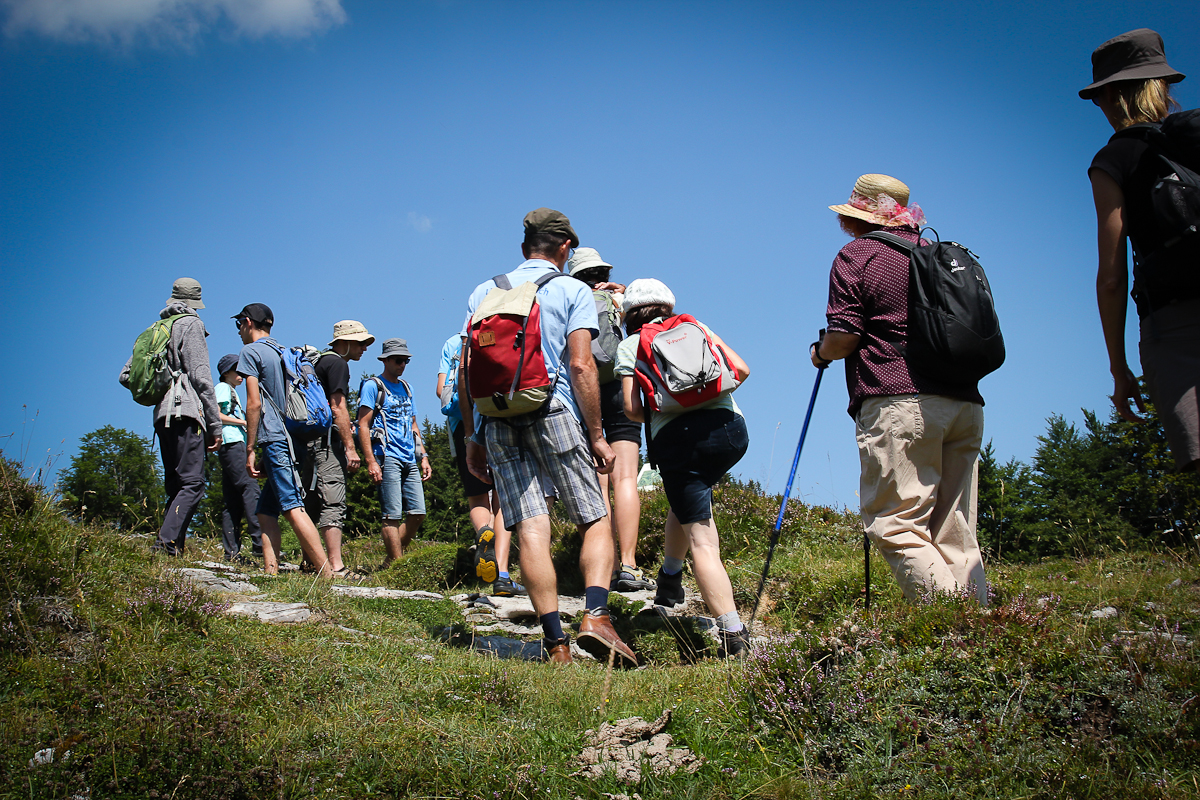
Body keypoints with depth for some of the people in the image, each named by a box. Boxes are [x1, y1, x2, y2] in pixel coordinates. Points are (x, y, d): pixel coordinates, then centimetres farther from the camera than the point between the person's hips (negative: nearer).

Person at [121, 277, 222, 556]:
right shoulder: (191, 324, 0)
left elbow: (126, 376, 19)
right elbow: (201, 375, -9)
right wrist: (215, 423, -8)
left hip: (163, 416, 8)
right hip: (187, 412, -8)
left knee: (175, 486, 10)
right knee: (192, 484, -12)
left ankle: (173, 547, 3)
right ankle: (167, 542, -25)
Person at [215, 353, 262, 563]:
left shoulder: (232, 392, 31)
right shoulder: (222, 388, 3)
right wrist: (242, 421, -11)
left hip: (237, 444, 10)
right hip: (231, 443, -10)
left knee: (233, 501, 3)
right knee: (250, 487, -20)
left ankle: (231, 551, 0)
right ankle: (259, 542, -29)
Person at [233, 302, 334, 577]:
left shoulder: (250, 351, -1)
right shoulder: (283, 352, 23)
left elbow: (254, 403, -10)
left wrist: (250, 450, -8)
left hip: (275, 440, -9)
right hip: (295, 439, 9)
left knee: (293, 507, -15)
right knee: (266, 511, 11)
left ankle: (327, 574, -24)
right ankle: (270, 573, 2)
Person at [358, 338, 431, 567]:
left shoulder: (406, 387, 22)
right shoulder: (373, 386, 1)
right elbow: (363, 425, -6)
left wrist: (423, 457, 17)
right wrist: (371, 461, -15)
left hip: (409, 460, 7)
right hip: (387, 457, -7)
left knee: (418, 513, 1)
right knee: (393, 515, -10)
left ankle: (389, 560, 12)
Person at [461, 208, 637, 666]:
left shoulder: (484, 292, 17)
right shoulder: (573, 290, 7)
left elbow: (466, 371, 12)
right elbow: (580, 366, -5)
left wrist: (473, 439, 16)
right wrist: (596, 435, -2)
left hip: (496, 421, 3)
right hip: (554, 412, -3)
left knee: (531, 530, -3)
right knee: (595, 523, 4)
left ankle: (556, 644, -8)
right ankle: (595, 616, -18)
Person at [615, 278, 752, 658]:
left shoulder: (629, 346, 16)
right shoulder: (695, 326, 23)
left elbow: (632, 409, 5)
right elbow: (741, 369, 15)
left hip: (674, 438, -3)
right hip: (730, 427, 4)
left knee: (702, 541, -4)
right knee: (689, 501, 33)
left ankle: (733, 635, -11)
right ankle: (669, 579, 36)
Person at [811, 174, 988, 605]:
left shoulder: (856, 256, 3)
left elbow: (844, 337, -5)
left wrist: (820, 352, 16)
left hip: (900, 405, -7)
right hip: (965, 403, 7)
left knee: (895, 524, -8)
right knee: (955, 533, 7)